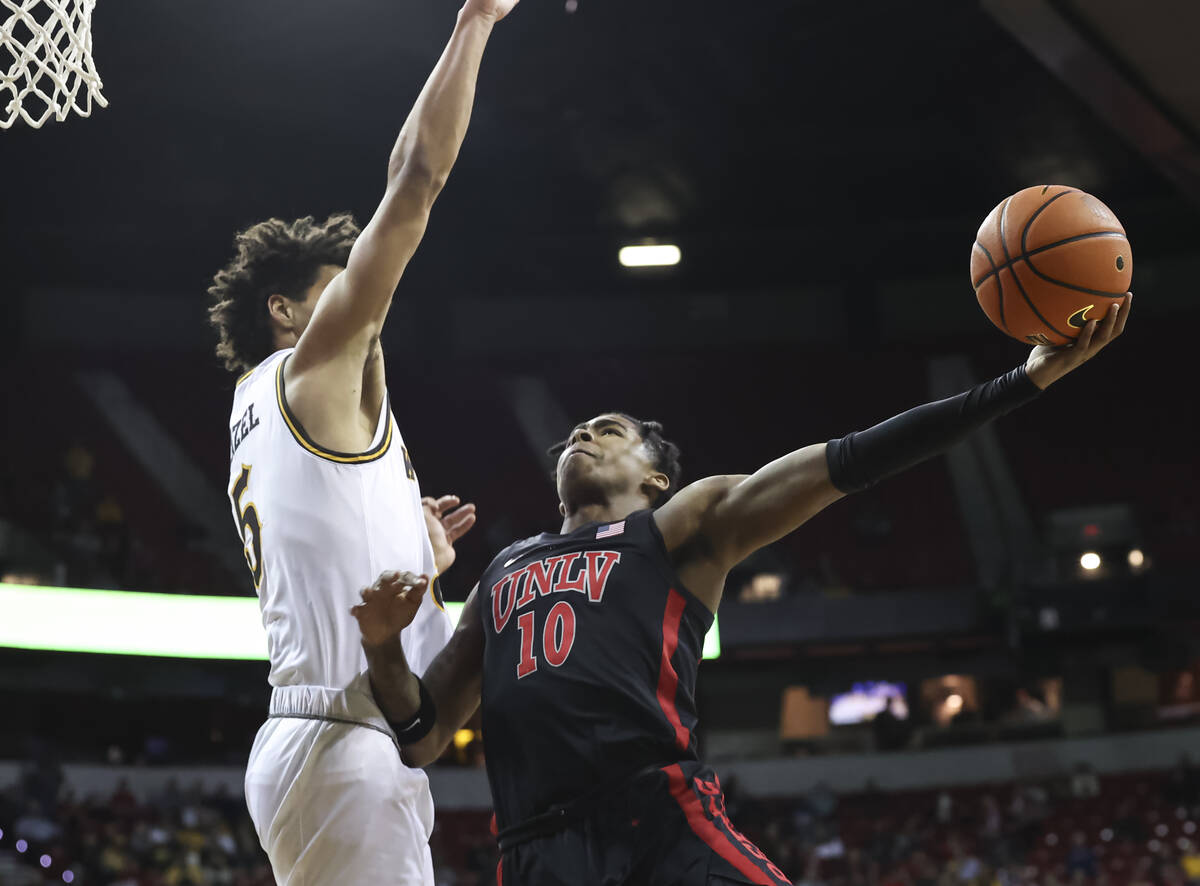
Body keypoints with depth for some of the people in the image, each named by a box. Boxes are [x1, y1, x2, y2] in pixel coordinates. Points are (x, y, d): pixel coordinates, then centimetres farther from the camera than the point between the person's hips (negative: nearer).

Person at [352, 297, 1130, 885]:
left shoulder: (684, 524, 16)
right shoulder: (502, 574, 28)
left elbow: (842, 463, 4)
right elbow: (425, 738, 27)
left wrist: (1026, 381, -6)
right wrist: (384, 647, 5)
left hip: (662, 820, -3)